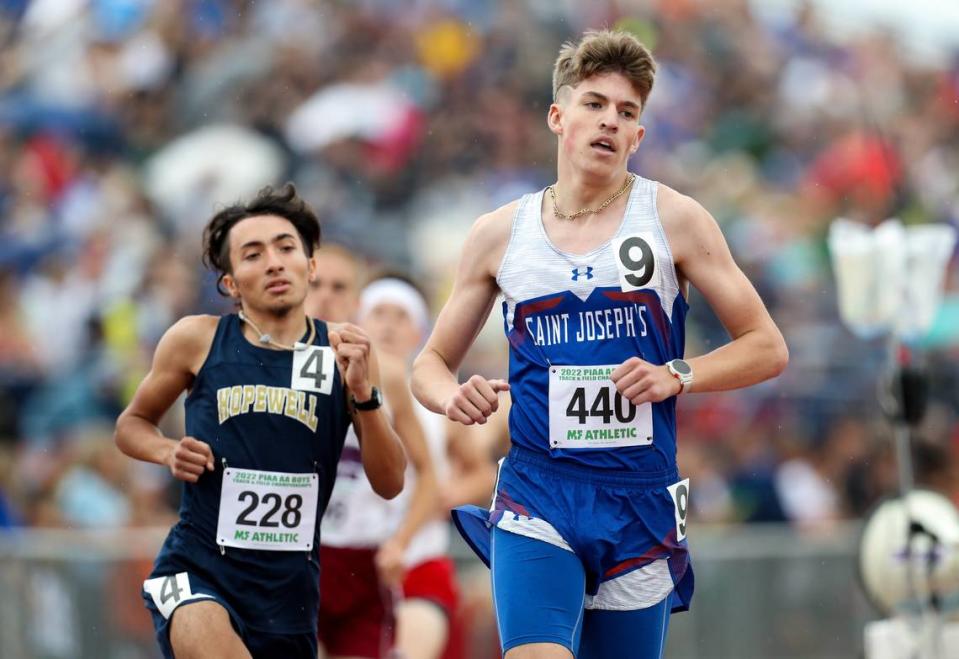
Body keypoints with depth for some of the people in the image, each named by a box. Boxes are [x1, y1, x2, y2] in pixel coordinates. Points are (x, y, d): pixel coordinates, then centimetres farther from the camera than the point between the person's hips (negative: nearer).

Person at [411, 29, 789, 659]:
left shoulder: (673, 218, 2)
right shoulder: (500, 234, 6)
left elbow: (767, 348, 4)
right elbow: (431, 364, 16)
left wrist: (677, 375, -13)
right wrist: (454, 397, -8)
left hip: (642, 508, 1)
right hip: (536, 501, 0)